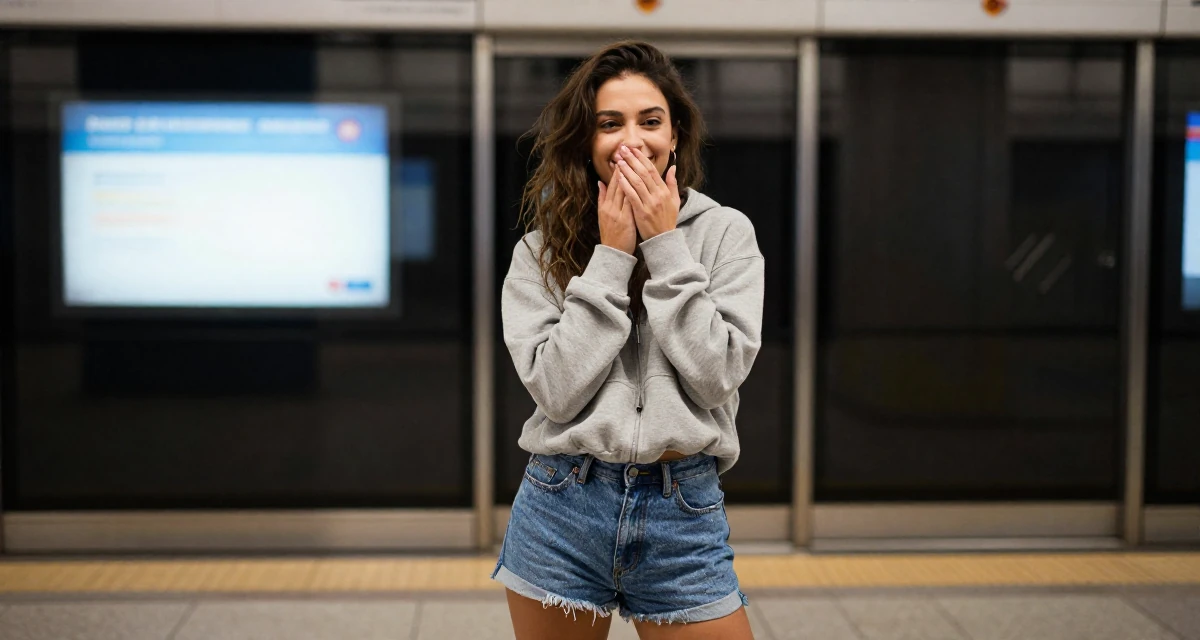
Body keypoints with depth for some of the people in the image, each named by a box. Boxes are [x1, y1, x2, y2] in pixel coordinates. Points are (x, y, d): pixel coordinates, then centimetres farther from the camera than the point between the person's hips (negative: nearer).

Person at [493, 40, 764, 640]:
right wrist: (610, 255, -12)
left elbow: (718, 377, -10)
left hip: (685, 513, 0)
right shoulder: (541, 249, 1)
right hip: (564, 506, 1)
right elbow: (556, 390, -11)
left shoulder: (726, 232, -1)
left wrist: (666, 246, -12)